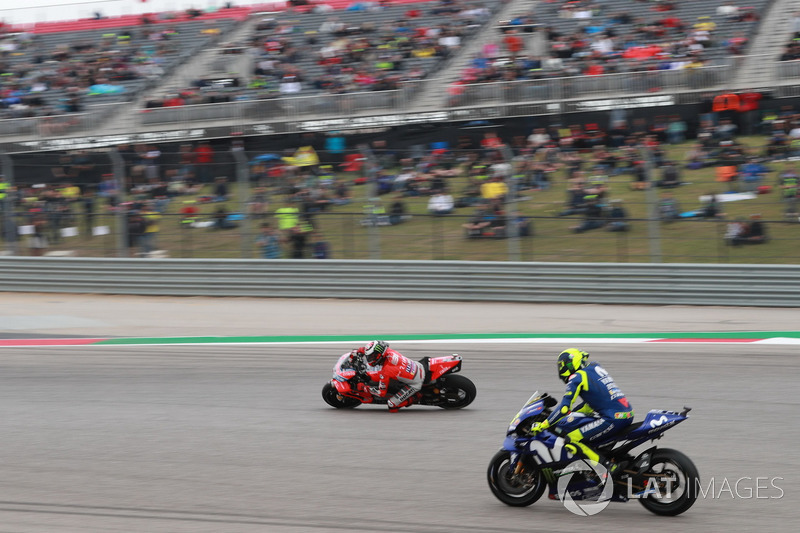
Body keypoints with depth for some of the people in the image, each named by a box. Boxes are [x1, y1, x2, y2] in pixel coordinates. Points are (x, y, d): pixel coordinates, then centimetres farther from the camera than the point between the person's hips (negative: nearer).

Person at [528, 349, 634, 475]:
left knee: (571, 441, -12)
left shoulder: (577, 377, -4)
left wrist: (542, 426, -5)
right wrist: (569, 413, 35)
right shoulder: (596, 368, 21)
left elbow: (564, 407, -11)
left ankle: (608, 467, -19)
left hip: (613, 419, -9)